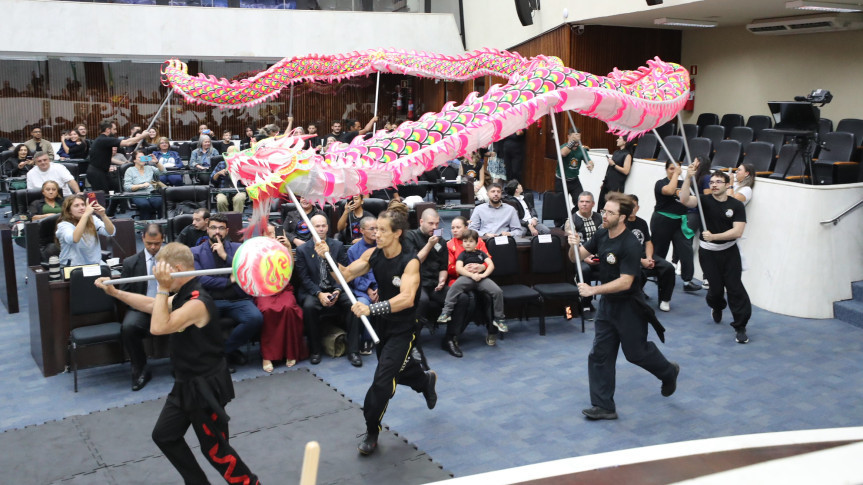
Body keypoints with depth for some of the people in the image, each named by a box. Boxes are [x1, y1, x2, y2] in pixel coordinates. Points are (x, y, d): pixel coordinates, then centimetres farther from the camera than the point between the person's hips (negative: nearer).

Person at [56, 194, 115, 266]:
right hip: (73, 267, -4)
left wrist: (103, 215, -25)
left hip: (96, 264, 4)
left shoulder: (92, 219, 7)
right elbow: (73, 239, -30)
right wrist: (86, 214, -34)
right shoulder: (63, 225, -8)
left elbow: (110, 232, -7)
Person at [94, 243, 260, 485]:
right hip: (186, 383, 10)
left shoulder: (198, 302, -28)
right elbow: (150, 305, 20)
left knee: (214, 449, 1)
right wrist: (115, 292, 19)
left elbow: (158, 327, -34)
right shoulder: (183, 296, 4)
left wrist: (163, 288, -29)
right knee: (164, 435, 19)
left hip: (206, 386, -10)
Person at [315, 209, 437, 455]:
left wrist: (371, 308, -50)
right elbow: (346, 274, -12)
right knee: (399, 369, 24)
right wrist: (328, 257, -30)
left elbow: (406, 299, -39)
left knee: (382, 380, -11)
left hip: (403, 328, -6)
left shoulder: (410, 262, -26)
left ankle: (372, 432, 9)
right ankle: (426, 380, 57)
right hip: (382, 324, 6)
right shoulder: (373, 254, -9)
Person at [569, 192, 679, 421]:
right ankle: (604, 406, 12)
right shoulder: (601, 234, -2)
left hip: (628, 306, -7)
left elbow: (625, 282, -28)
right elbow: (577, 257, 2)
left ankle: (669, 372, 42)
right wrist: (574, 246, -21)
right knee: (600, 354, 4)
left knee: (636, 352, 10)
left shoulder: (630, 245, -25)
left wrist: (593, 290, -31)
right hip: (607, 303, 7)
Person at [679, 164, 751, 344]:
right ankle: (716, 306, 41)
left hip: (729, 251, 0)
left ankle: (740, 327, 4)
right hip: (707, 252, 0)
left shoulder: (736, 205, -6)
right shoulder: (705, 200, -4)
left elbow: (737, 231, -15)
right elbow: (685, 200, -24)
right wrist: (689, 177, -31)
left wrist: (714, 237, -22)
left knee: (734, 287, -5)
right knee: (716, 287, 3)